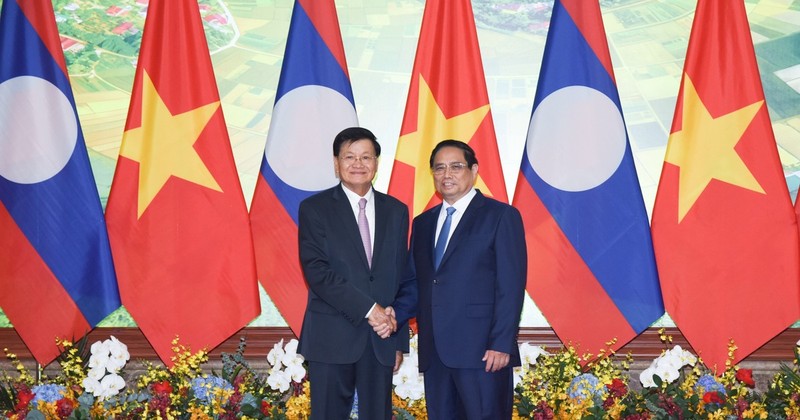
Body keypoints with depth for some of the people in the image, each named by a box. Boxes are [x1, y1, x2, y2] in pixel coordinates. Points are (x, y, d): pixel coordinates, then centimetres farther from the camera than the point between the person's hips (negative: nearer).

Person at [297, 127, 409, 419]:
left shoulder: (396, 211, 10)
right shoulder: (314, 208, 0)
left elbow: (401, 277, 11)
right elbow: (316, 271, -11)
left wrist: (400, 339, 8)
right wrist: (368, 308, -17)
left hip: (382, 339, 3)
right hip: (332, 337, -3)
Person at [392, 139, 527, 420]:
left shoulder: (501, 216, 0)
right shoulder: (423, 223, 18)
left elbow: (510, 287, -7)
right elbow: (414, 283, 16)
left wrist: (502, 344, -14)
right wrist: (394, 314, -4)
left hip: (482, 351, -5)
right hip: (434, 351, 6)